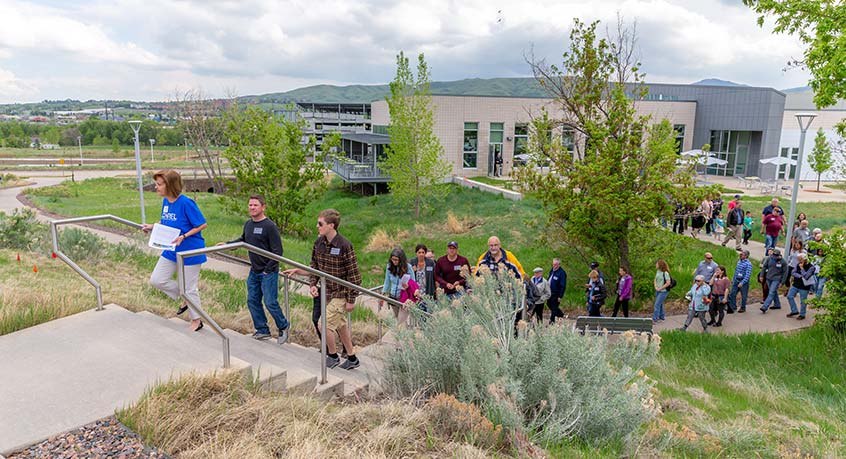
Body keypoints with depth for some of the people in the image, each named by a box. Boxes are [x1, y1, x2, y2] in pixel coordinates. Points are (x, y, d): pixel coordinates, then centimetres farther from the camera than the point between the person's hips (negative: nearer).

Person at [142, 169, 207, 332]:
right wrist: (152, 227, -1)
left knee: (189, 288, 4)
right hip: (171, 250, 8)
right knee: (156, 280, 9)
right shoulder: (165, 201, 1)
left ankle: (196, 320, 25)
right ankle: (187, 300, 28)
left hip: (190, 252, -8)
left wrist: (183, 236, -26)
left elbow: (202, 224, -19)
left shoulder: (186, 203, -22)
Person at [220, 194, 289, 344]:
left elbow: (277, 251, -16)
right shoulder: (248, 224, 6)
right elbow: (243, 240, 27)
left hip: (269, 272, -8)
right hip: (254, 272, 8)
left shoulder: (270, 226, -16)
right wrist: (227, 244, 15)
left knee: (270, 302, -5)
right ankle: (263, 330, 24)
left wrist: (268, 270, -16)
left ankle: (283, 328, 16)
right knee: (252, 301, 11)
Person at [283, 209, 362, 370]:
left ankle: (332, 356, 17)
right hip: (326, 292, 7)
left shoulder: (345, 246, -22)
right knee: (341, 326, 17)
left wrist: (351, 300, -16)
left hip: (340, 294, -7)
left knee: (324, 325, -7)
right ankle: (352, 359, 31)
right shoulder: (319, 242, -1)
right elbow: (315, 266, 12)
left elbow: (354, 274, -18)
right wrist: (313, 284, -2)